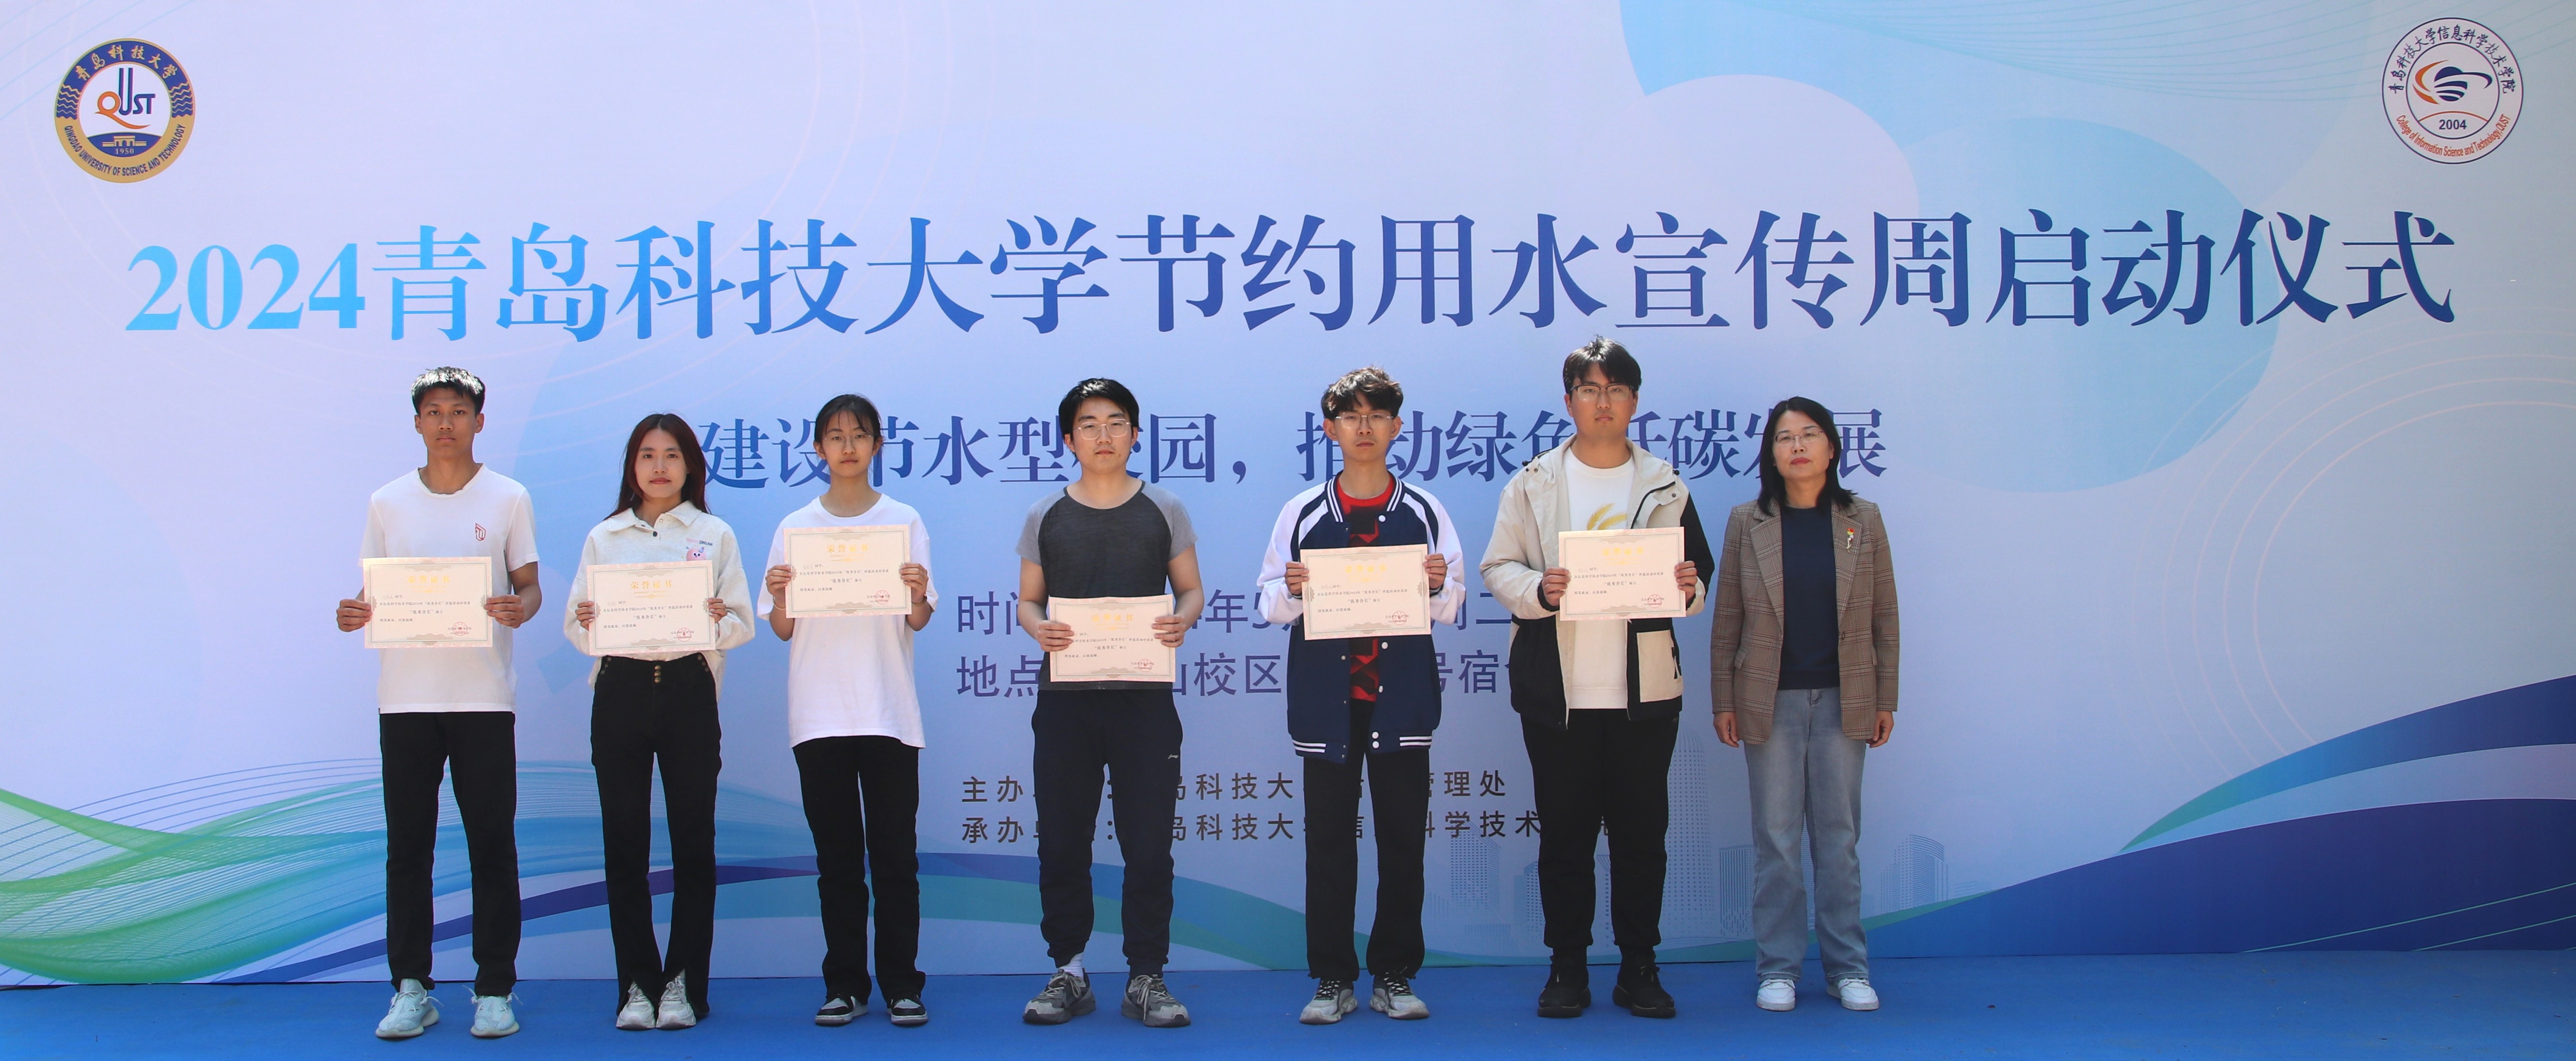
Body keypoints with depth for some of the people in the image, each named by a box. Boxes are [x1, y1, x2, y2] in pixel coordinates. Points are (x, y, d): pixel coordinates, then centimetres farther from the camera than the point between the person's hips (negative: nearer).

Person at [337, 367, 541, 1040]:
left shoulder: (508, 499, 5)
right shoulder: (387, 503, 9)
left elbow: (529, 586, 6)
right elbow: (373, 590, 13)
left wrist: (520, 608, -17)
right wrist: (355, 614, -9)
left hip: (484, 697, -2)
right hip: (405, 698, 2)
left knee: (492, 846, 0)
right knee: (407, 847, 5)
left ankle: (495, 990, 8)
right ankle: (411, 989, 13)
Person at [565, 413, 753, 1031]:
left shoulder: (715, 535, 9)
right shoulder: (603, 538, 13)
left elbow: (742, 626, 4)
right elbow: (576, 628, 10)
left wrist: (719, 620, -18)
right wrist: (587, 624, -13)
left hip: (689, 689, -1)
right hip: (620, 691, 1)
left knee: (692, 839, -1)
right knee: (625, 842, 0)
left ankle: (683, 985, 6)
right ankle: (637, 985, 7)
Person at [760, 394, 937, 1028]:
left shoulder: (904, 522, 5)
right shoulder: (796, 528, 8)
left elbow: (919, 621, 0)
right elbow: (783, 631, 6)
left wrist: (918, 593, -21)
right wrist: (779, 597, -14)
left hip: (889, 712, -1)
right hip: (819, 714, 1)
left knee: (894, 854, -1)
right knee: (837, 858, 5)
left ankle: (901, 986, 4)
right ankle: (845, 986, 11)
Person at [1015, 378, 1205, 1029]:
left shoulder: (1163, 511, 8)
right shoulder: (1045, 517, 10)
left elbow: (1191, 590, 10)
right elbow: (1027, 600, 12)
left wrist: (1182, 621, -12)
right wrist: (1038, 628, -11)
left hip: (1143, 698, -1)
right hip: (1064, 698, 1)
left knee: (1148, 843, -1)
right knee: (1062, 842, 4)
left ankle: (1146, 979, 8)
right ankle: (1068, 974, 15)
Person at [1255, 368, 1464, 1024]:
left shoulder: (1424, 511, 7)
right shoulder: (1302, 512, 7)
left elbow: (1450, 609, 10)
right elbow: (1271, 605, 8)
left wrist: (1438, 586, -12)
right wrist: (1292, 591, -13)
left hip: (1401, 696, 0)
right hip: (1326, 696, 0)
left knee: (1402, 836, 3)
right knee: (1328, 839, 2)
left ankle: (1394, 977, 13)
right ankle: (1332, 980, 10)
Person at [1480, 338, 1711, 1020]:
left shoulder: (1665, 487, 11)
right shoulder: (1533, 483, 7)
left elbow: (1697, 572, 12)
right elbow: (1498, 568, 3)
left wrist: (1689, 589, -11)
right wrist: (1538, 590, -18)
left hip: (1644, 690, 1)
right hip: (1558, 691, -1)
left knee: (1641, 832, 4)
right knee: (1564, 833, 4)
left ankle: (1639, 967, 14)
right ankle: (1567, 968, 13)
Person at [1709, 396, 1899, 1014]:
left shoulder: (1863, 522, 4)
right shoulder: (1747, 524, 2)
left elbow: (1884, 617, 6)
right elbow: (1726, 620, 3)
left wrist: (1886, 699, 3)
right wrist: (1723, 701, 0)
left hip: (1842, 700, 1)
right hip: (1771, 701, -1)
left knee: (1839, 836, 7)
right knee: (1776, 838, 3)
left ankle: (1848, 967, 15)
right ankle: (1778, 968, 11)